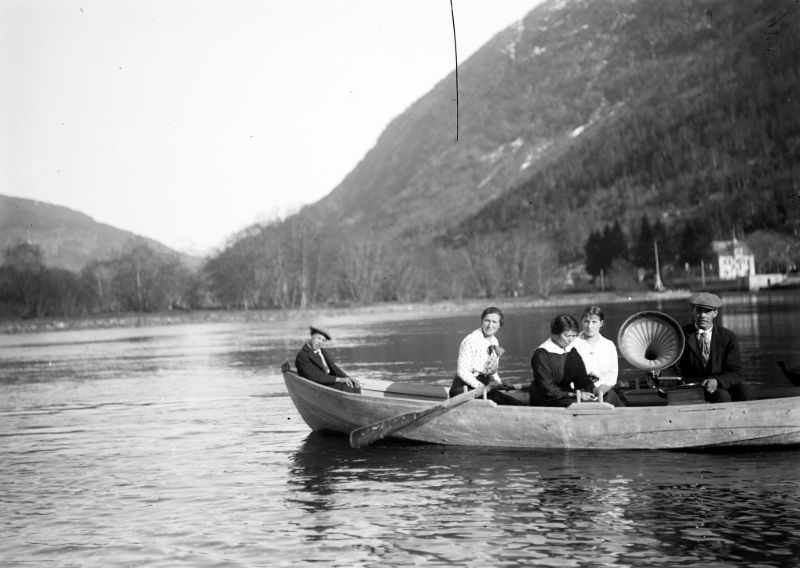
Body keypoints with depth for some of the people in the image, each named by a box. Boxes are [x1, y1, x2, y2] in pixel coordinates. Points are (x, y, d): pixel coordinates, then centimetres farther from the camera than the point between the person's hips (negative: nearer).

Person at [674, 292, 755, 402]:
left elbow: (735, 372, -1)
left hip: (724, 383, 2)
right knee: (723, 396, -33)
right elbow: (674, 369, 0)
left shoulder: (728, 337, 4)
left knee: (746, 391, -30)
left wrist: (717, 381, -23)